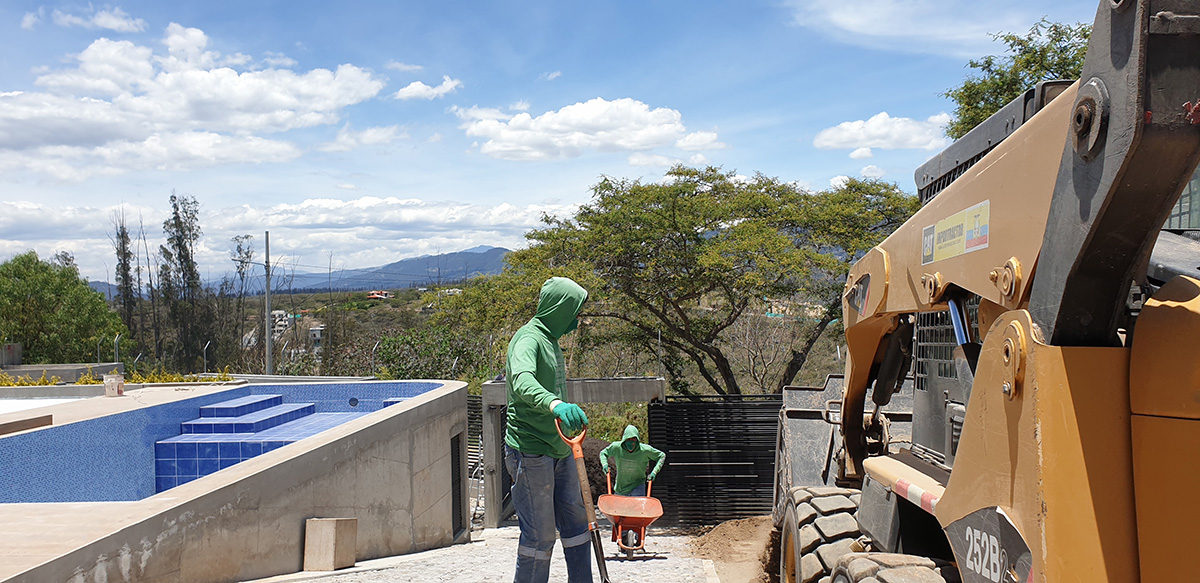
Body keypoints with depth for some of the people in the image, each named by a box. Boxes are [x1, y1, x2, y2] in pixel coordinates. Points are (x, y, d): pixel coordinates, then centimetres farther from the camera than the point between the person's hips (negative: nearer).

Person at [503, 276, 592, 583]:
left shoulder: (550, 339, 16)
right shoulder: (528, 338, -15)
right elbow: (522, 381, -36)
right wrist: (555, 404, -54)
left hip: (559, 450, 10)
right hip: (531, 451, -10)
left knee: (576, 520, 13)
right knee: (540, 534, -4)